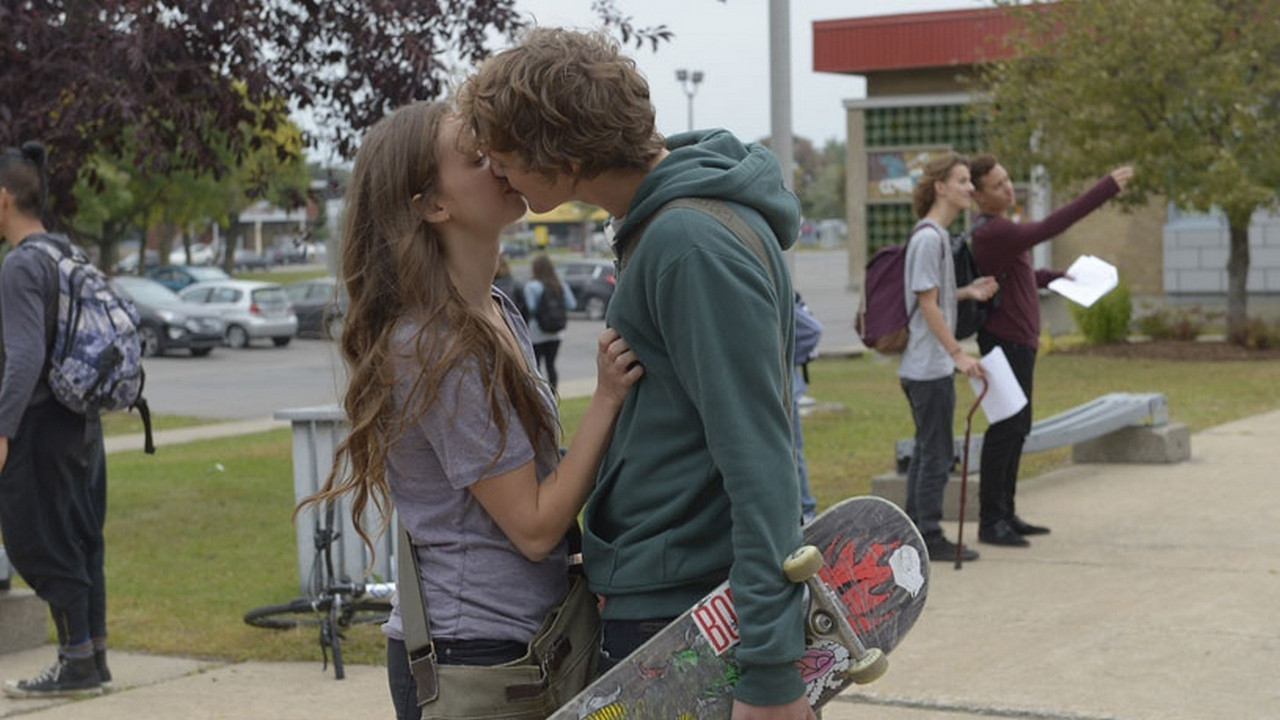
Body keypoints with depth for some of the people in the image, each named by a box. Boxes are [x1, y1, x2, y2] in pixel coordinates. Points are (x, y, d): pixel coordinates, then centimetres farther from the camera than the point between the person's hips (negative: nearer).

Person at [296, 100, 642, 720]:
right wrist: (607, 398, -22)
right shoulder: (438, 351, -20)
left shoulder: (497, 315, 8)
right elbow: (535, 527, -19)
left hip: (525, 639, 9)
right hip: (470, 652, -9)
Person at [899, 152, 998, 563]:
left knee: (927, 450, 14)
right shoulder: (929, 237, -16)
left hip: (926, 364, 10)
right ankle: (930, 538, 1)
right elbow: (927, 304, -18)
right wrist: (958, 353, -19)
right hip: (930, 366, -10)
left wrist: (967, 292, 3)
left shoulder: (937, 235, 15)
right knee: (937, 453, -4)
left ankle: (915, 530, 21)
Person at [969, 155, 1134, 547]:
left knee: (1017, 428, 12)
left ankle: (1005, 514, 18)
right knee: (1005, 428, -8)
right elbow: (1049, 228, -32)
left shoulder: (998, 228, 13)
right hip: (1006, 343, -10)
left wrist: (1055, 277, 13)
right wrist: (1106, 188, -33)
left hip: (1019, 342, 10)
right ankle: (990, 521, -4)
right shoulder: (990, 232, -21)